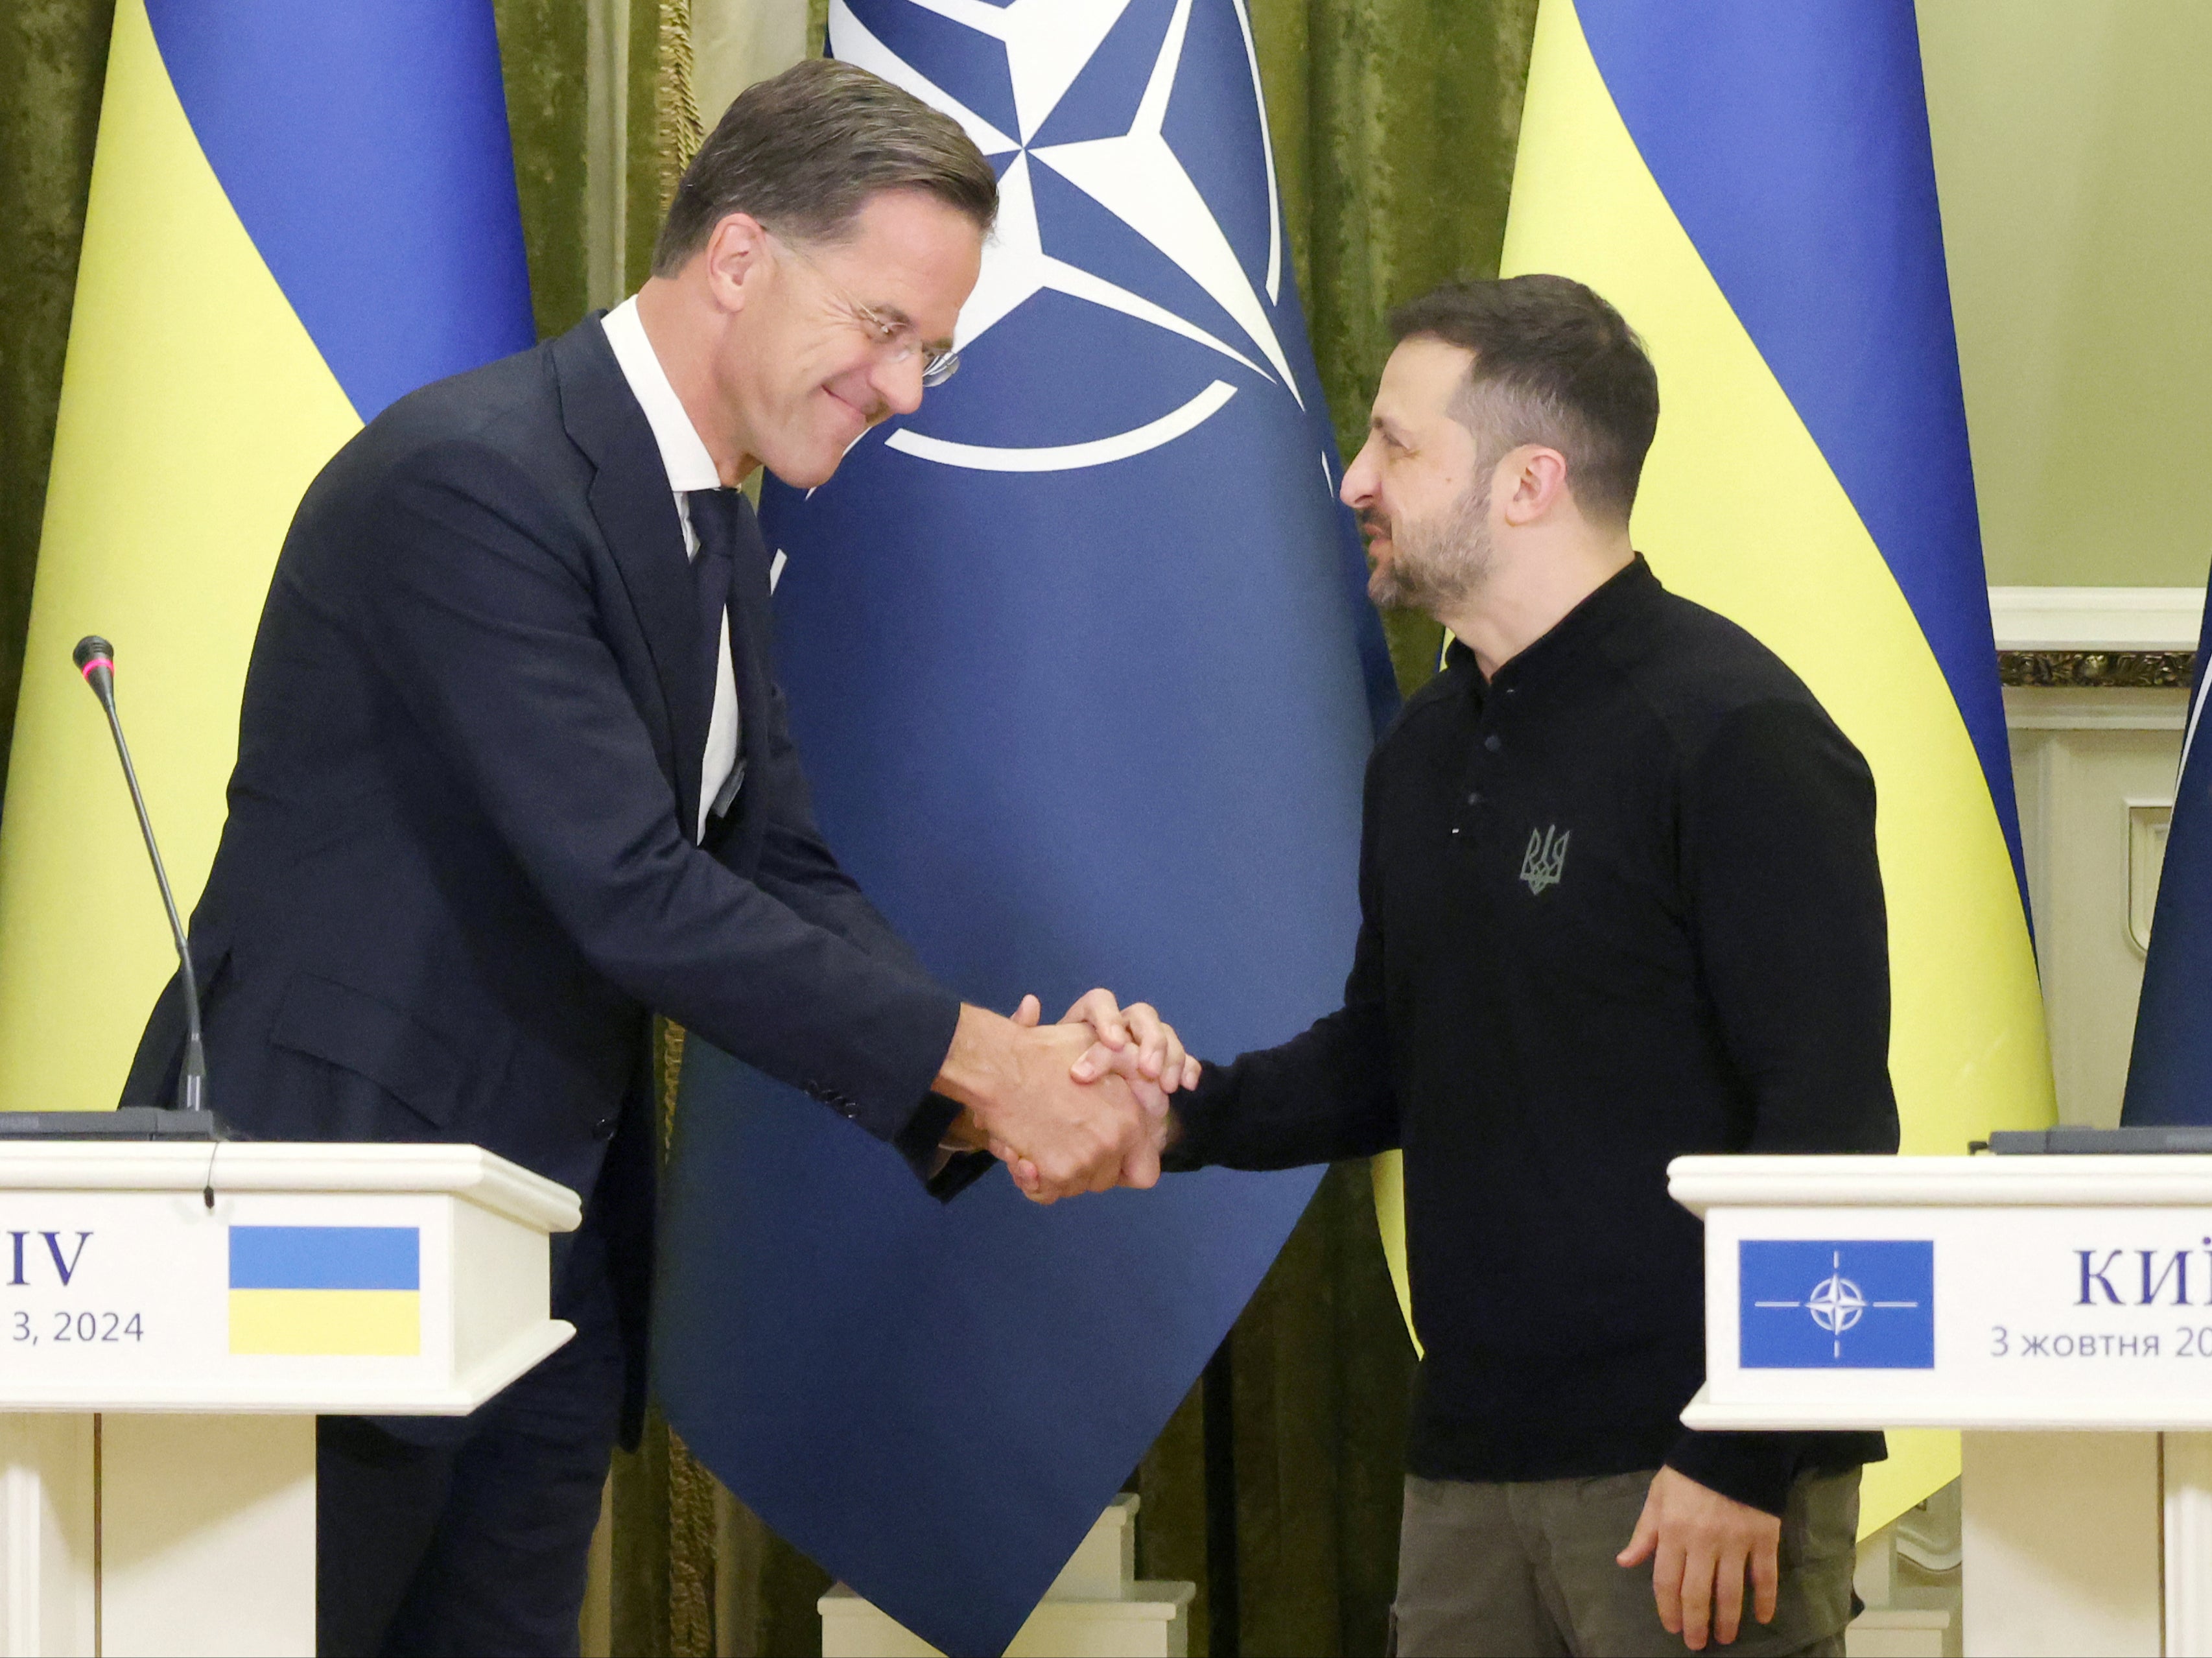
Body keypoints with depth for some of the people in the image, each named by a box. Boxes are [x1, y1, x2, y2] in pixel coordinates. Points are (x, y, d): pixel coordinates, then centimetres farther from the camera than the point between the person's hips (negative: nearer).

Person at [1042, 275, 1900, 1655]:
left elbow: (1828, 1115, -15)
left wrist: (1739, 1458, -19)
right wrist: (1188, 1112, 5)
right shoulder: (1428, 753, 15)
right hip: (1475, 1464, 8)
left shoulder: (1733, 735, -11)